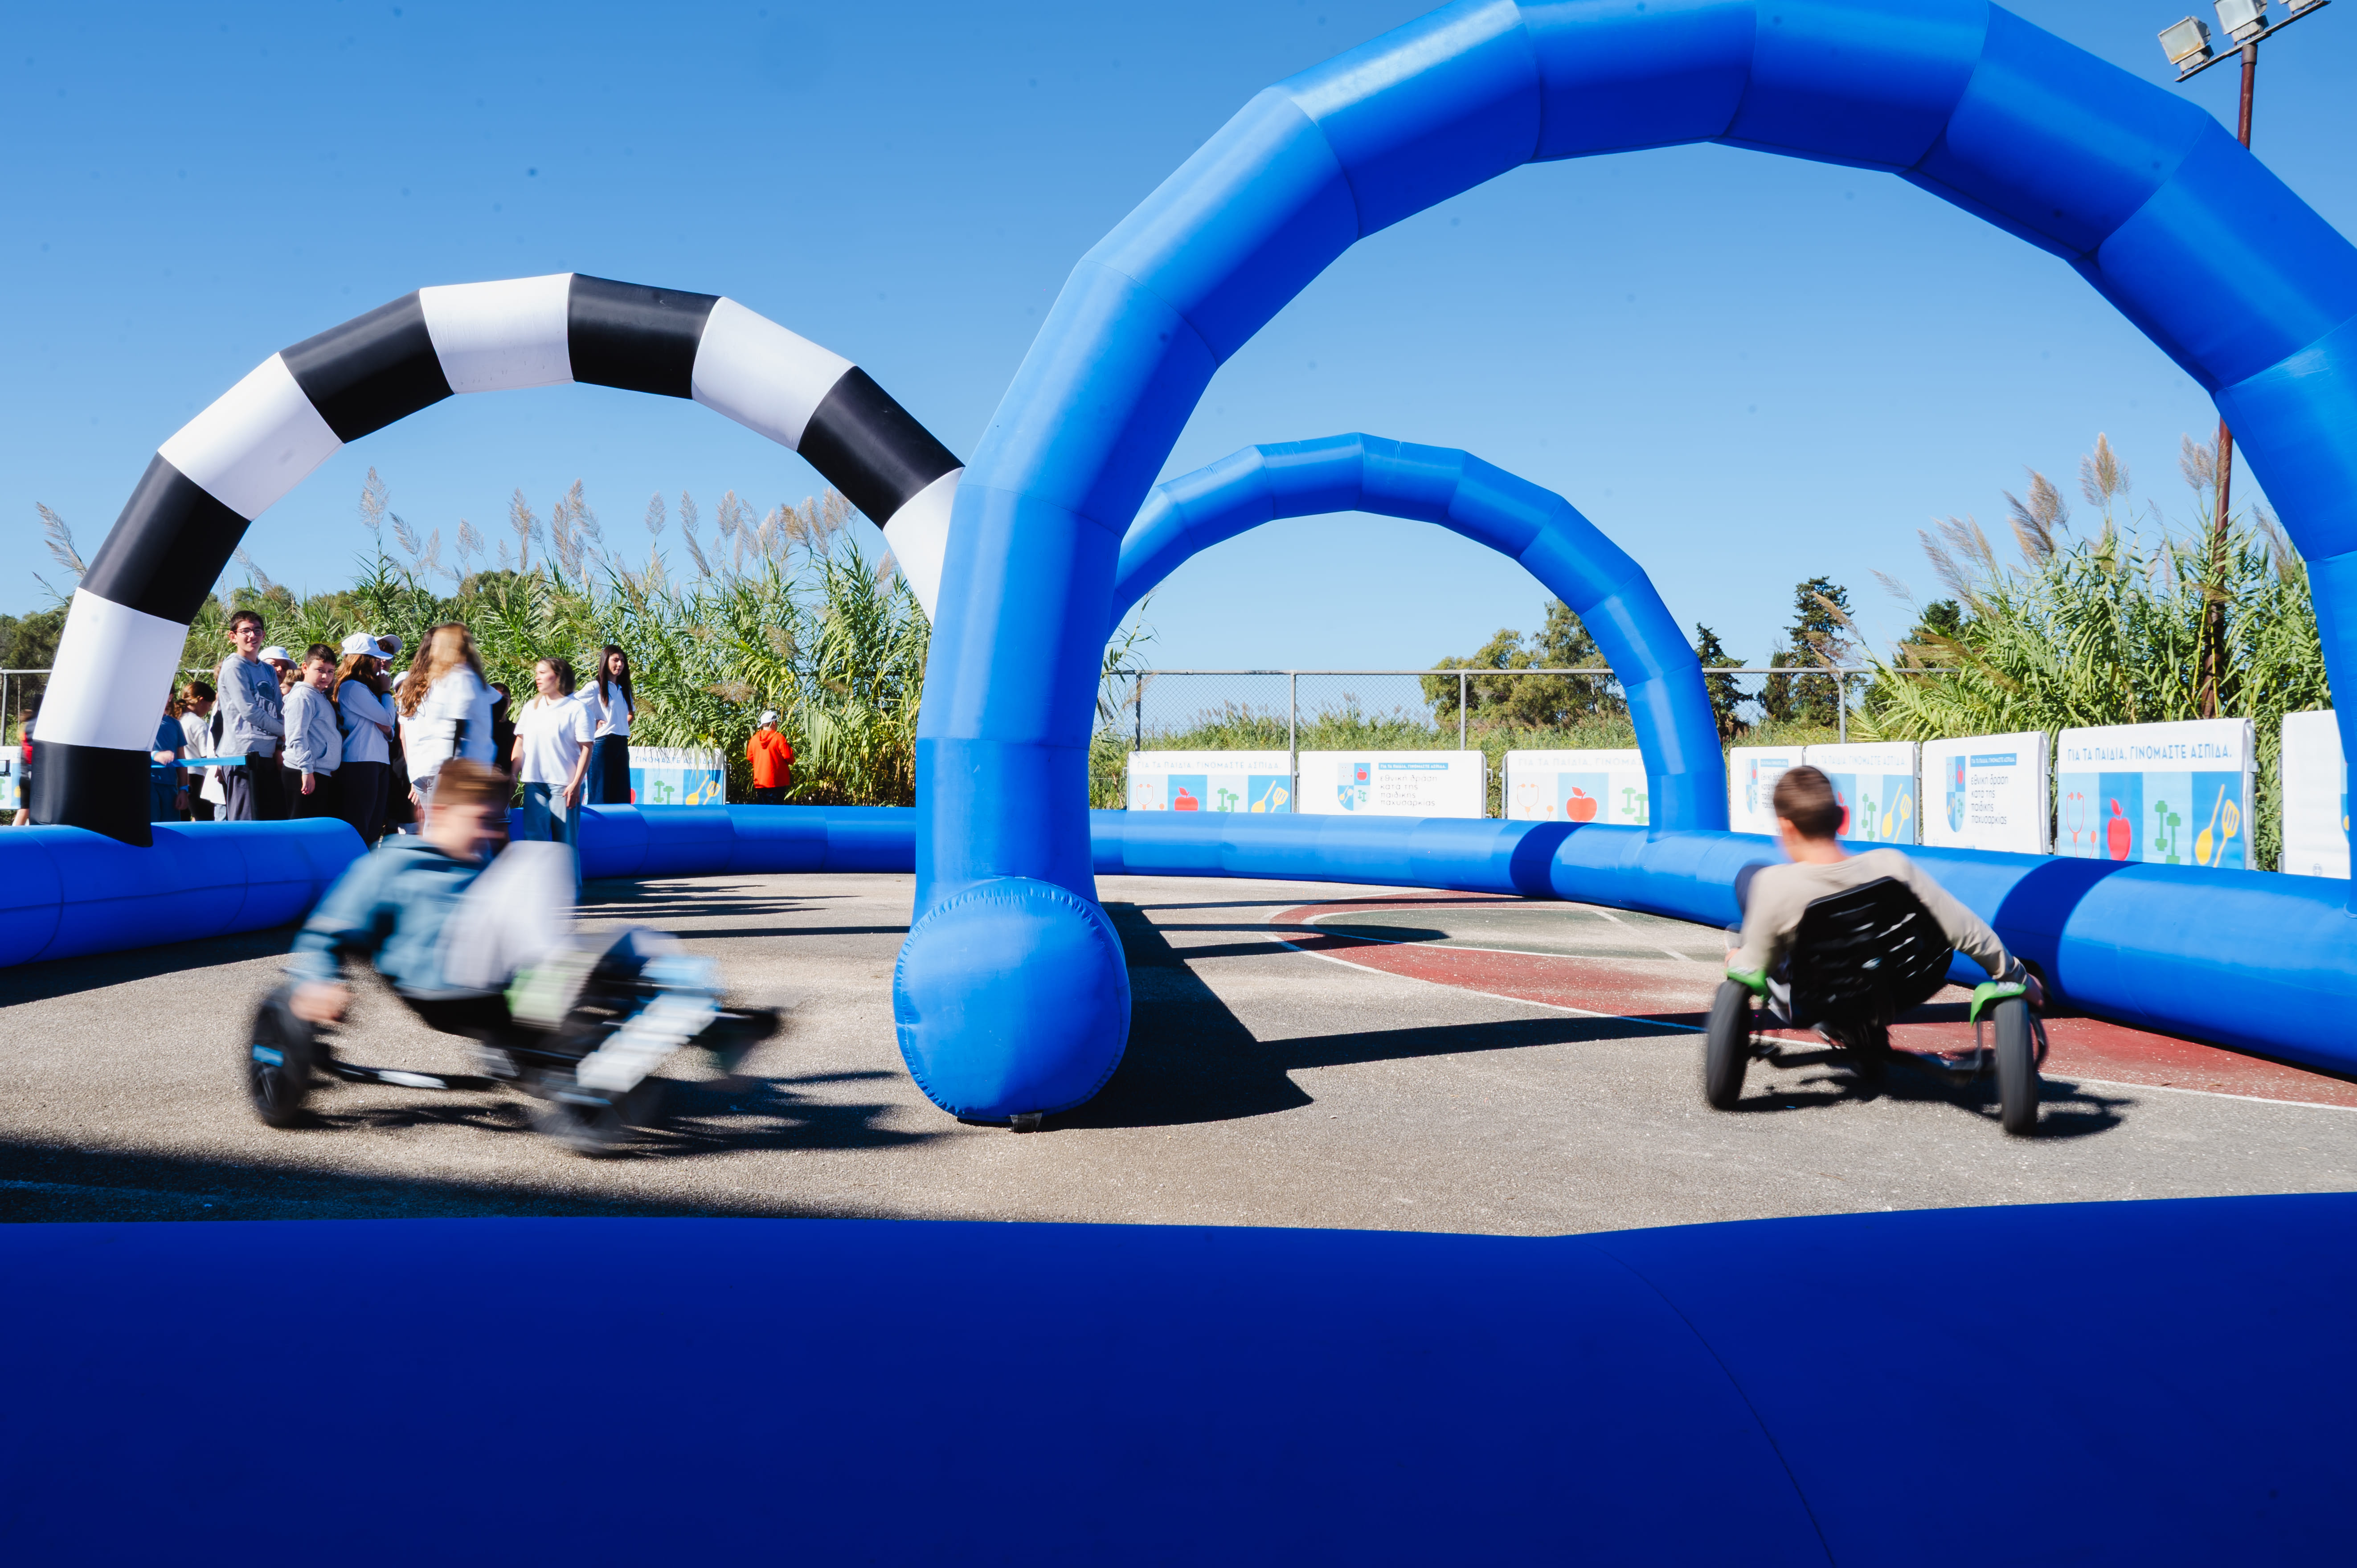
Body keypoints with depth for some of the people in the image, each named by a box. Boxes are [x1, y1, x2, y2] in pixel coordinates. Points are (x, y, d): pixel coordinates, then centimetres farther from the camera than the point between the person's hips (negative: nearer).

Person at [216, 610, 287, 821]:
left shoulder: (268, 671, 19)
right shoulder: (234, 666, -3)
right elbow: (249, 711, -11)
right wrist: (284, 731, -2)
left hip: (269, 755, 8)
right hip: (244, 754, -8)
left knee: (276, 823, 5)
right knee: (246, 827, -11)